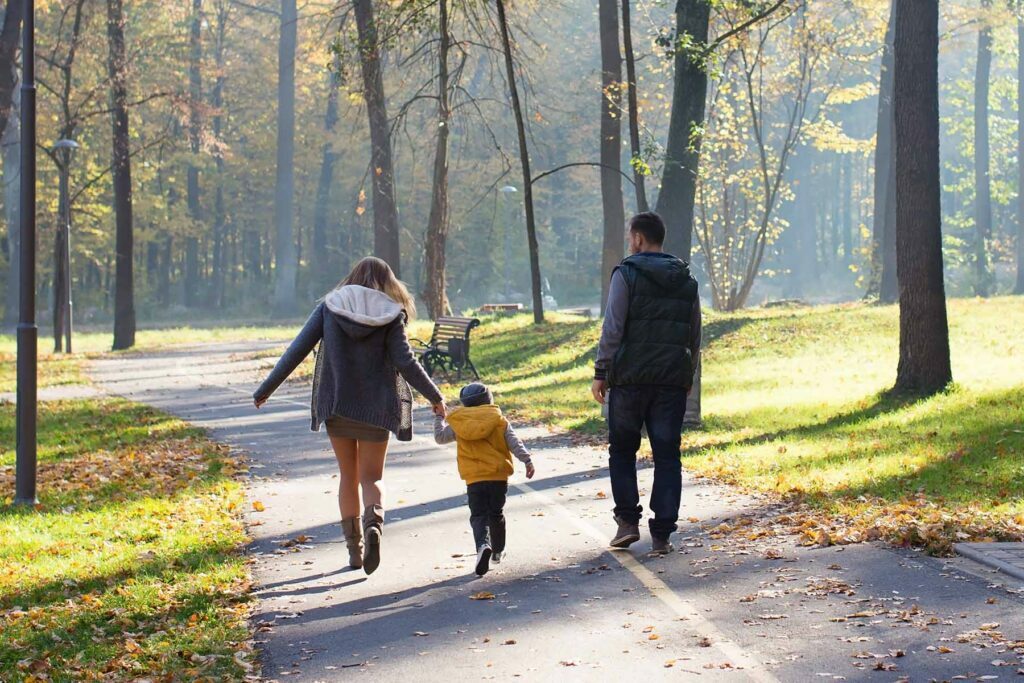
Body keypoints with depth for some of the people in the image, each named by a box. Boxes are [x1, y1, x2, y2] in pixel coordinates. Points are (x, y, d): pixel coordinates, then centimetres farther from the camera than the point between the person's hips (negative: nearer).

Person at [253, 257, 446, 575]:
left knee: (348, 477, 15)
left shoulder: (329, 307, 2)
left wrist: (265, 390, 6)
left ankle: (355, 548, 13)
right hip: (375, 406, -1)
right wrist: (435, 396, 3)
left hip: (335, 405, 1)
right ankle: (373, 522, -25)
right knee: (372, 477, 6)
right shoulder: (390, 316, -3)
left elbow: (297, 351, 0)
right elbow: (405, 362, -8)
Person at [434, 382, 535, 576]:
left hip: (474, 479, -1)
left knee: (478, 516, -1)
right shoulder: (499, 420, 3)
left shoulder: (458, 424, 4)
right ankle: (498, 551, 29)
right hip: (499, 476, 1)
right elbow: (514, 443, -4)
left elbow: (440, 437, 16)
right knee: (496, 514, 19)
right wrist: (527, 460, -3)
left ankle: (483, 545, -29)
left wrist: (439, 417, 30)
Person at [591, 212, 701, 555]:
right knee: (667, 456, 5)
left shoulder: (626, 275, -5)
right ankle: (662, 534, 2)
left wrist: (600, 373, -5)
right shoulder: (687, 282, 11)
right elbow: (695, 336, 14)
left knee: (622, 450, 12)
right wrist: (688, 376, 23)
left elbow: (612, 329, -10)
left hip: (630, 378, -3)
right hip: (673, 381, 4)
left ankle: (628, 521, 3)